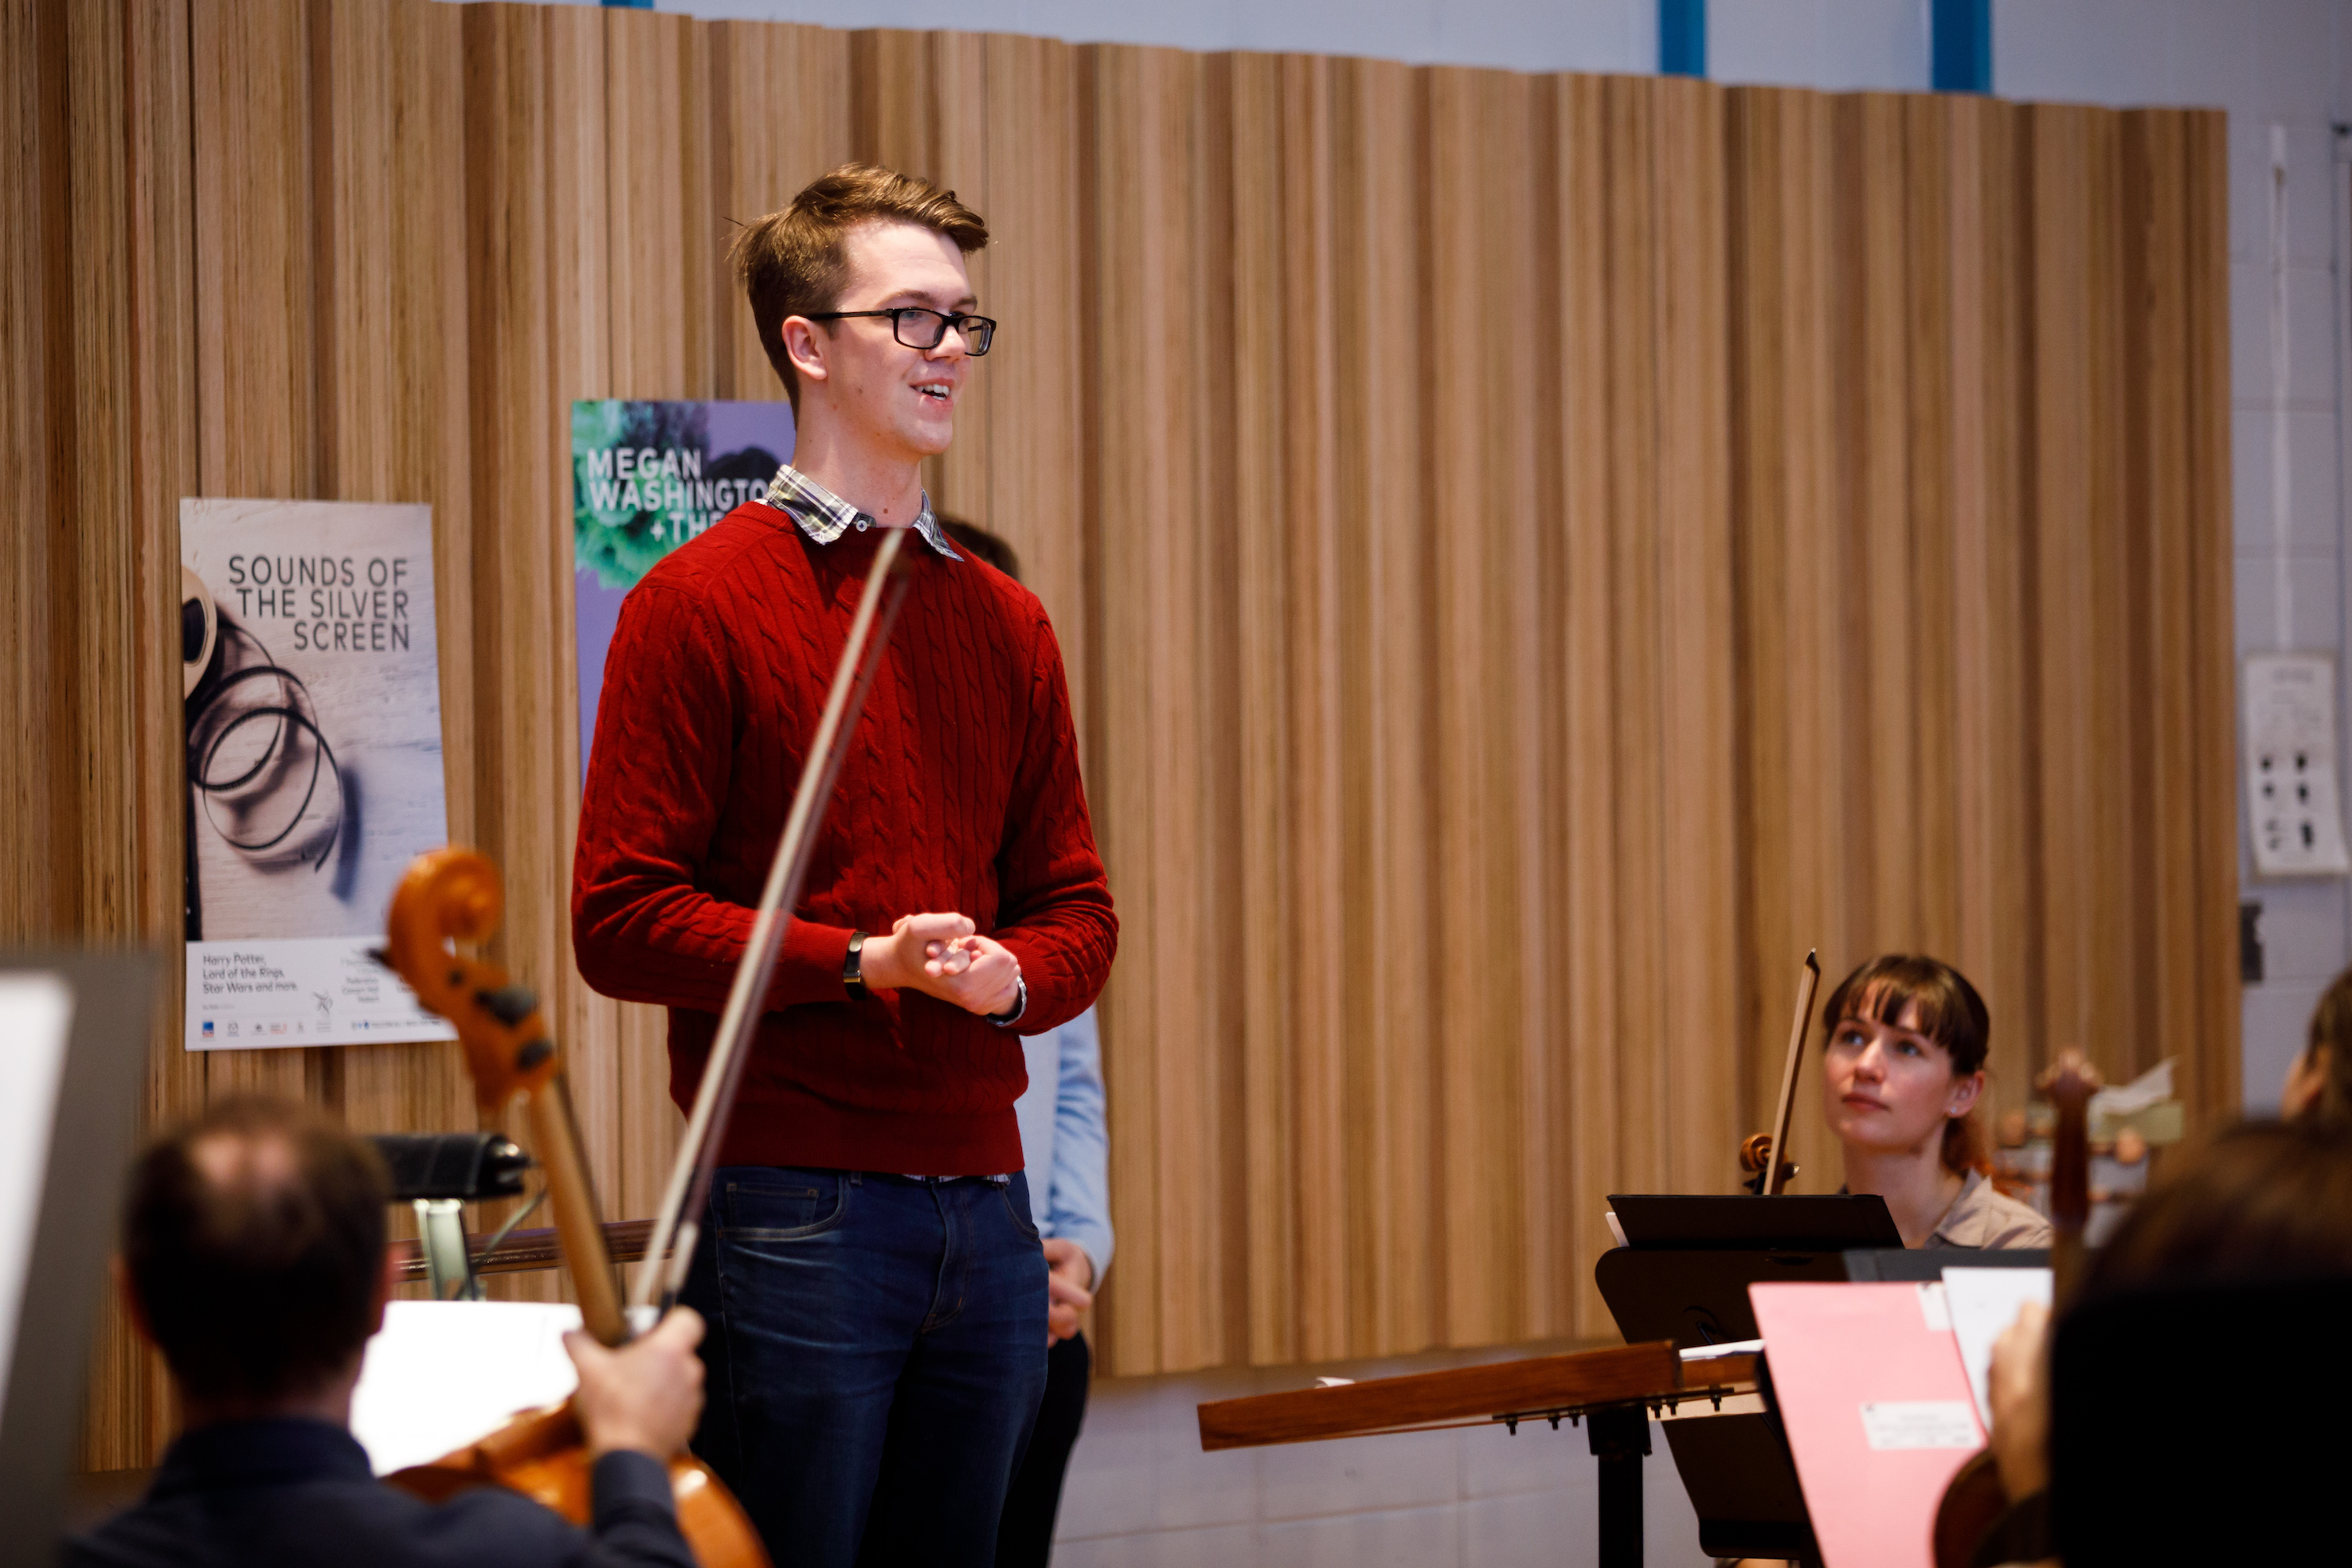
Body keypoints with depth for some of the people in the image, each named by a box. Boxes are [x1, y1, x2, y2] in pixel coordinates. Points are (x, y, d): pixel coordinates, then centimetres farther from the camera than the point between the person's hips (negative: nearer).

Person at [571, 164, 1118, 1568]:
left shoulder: (1001, 620, 15)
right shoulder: (705, 601, -4)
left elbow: (1076, 910, 17)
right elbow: (620, 919, -9)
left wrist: (1009, 975, -6)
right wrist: (867, 962, -17)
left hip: (984, 1204, 6)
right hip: (795, 1208, -6)